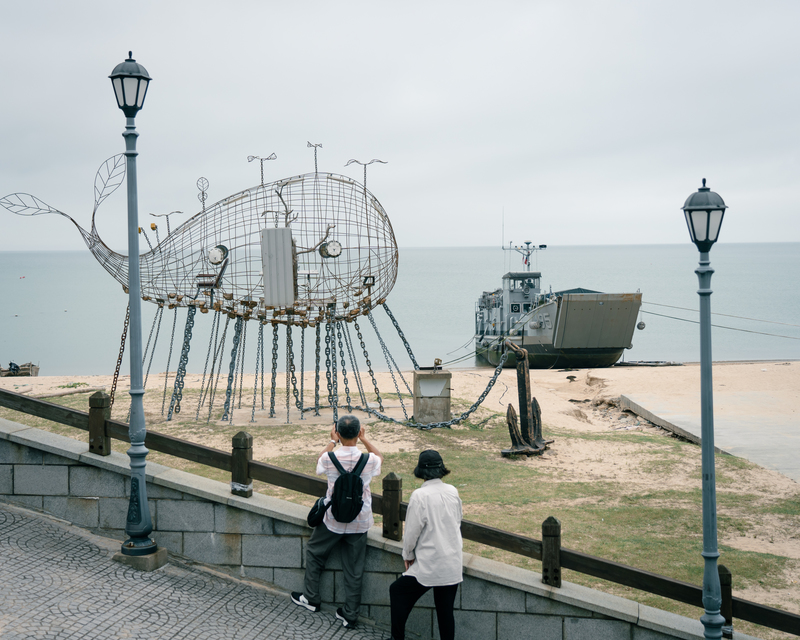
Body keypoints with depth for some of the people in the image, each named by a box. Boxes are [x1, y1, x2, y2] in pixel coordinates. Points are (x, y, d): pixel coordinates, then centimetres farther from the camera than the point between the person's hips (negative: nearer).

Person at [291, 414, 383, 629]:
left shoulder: (330, 458, -17)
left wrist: (332, 441, 17)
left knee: (314, 552, 24)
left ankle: (311, 598, 34)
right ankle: (350, 615, 16)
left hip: (333, 519, -1)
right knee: (354, 568, 10)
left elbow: (319, 462, 10)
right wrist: (364, 439, 17)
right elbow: (380, 457, 13)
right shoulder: (368, 460, -14)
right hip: (359, 522, 1)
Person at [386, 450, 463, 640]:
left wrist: (408, 555, 5)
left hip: (429, 565, -5)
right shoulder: (452, 492, 1)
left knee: (397, 591, 15)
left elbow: (412, 531, -11)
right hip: (453, 564, 5)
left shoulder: (420, 496, -15)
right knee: (446, 611, 12)